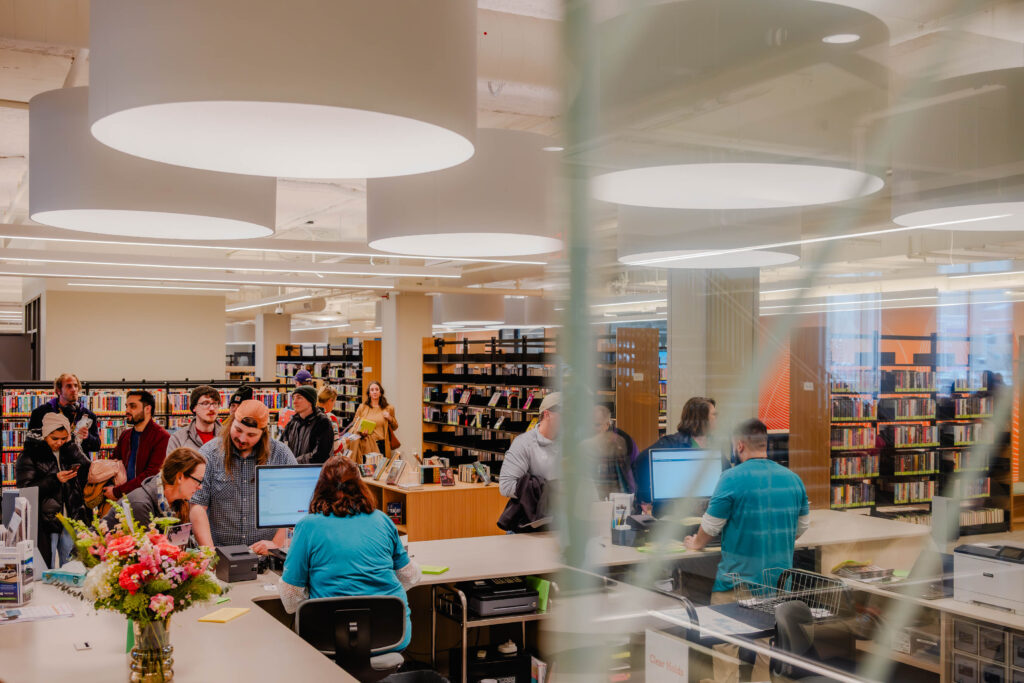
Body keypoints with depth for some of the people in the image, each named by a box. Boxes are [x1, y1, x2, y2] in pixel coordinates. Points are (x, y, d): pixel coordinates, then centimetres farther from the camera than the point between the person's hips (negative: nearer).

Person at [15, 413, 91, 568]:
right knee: (47, 565, -1)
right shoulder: (29, 455, -5)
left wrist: (69, 444, -12)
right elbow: (25, 488, -11)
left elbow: (86, 468, -3)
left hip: (70, 518, 4)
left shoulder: (68, 450, 9)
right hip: (45, 519, -4)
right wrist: (55, 479, -20)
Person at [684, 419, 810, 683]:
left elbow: (711, 525, -9)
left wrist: (696, 544, 11)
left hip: (738, 578, -6)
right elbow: (802, 527, 12)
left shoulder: (732, 478, -15)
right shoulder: (793, 479, 3)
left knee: (725, 645, 5)